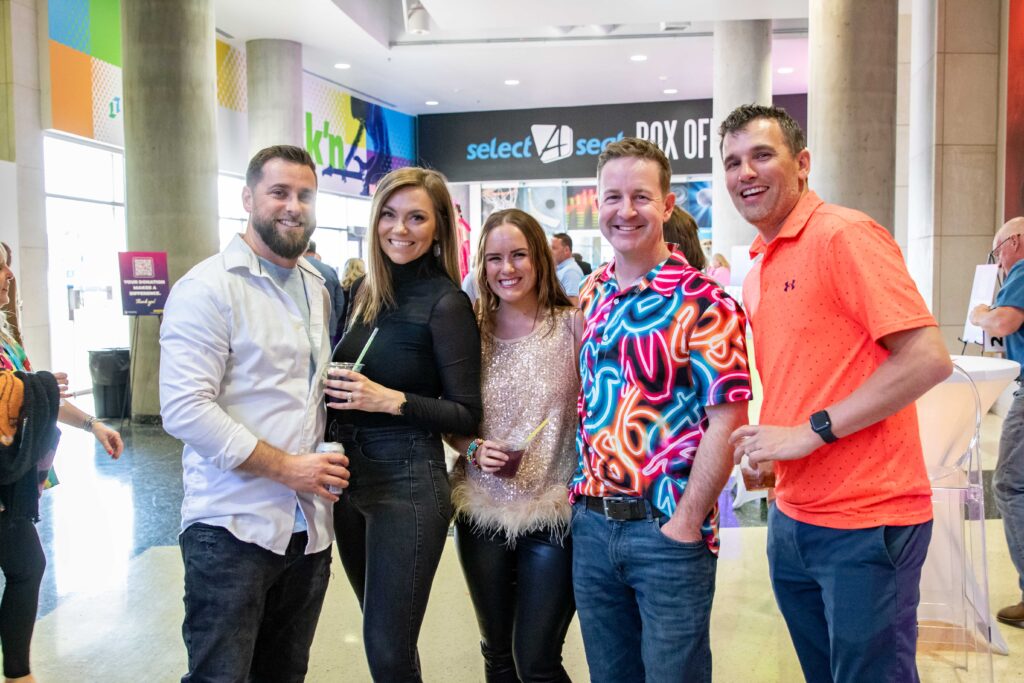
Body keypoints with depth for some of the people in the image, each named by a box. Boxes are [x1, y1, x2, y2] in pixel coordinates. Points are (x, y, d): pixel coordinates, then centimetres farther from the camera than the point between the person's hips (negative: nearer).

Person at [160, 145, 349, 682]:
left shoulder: (317, 289, 12)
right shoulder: (208, 288, -10)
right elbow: (184, 409, -19)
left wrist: (328, 458, 6)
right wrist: (287, 467, -18)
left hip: (309, 528, 7)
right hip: (232, 529, -6)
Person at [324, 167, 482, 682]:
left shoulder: (446, 303, -12)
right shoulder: (365, 290, 7)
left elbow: (467, 415, -12)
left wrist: (392, 401, -22)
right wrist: (332, 389, -4)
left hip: (408, 482, -7)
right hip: (348, 475, 7)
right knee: (381, 635, 20)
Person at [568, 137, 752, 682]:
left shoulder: (703, 303, -12)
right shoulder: (590, 296, 7)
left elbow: (726, 420, -14)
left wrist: (686, 523, -14)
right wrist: (580, 493, 7)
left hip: (668, 532, -5)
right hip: (591, 524, 6)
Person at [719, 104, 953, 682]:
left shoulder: (845, 234, -13)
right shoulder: (759, 271, 11)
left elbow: (929, 359, -20)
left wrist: (810, 433, -20)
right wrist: (768, 449, 3)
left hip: (865, 523, -8)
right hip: (793, 515, 8)